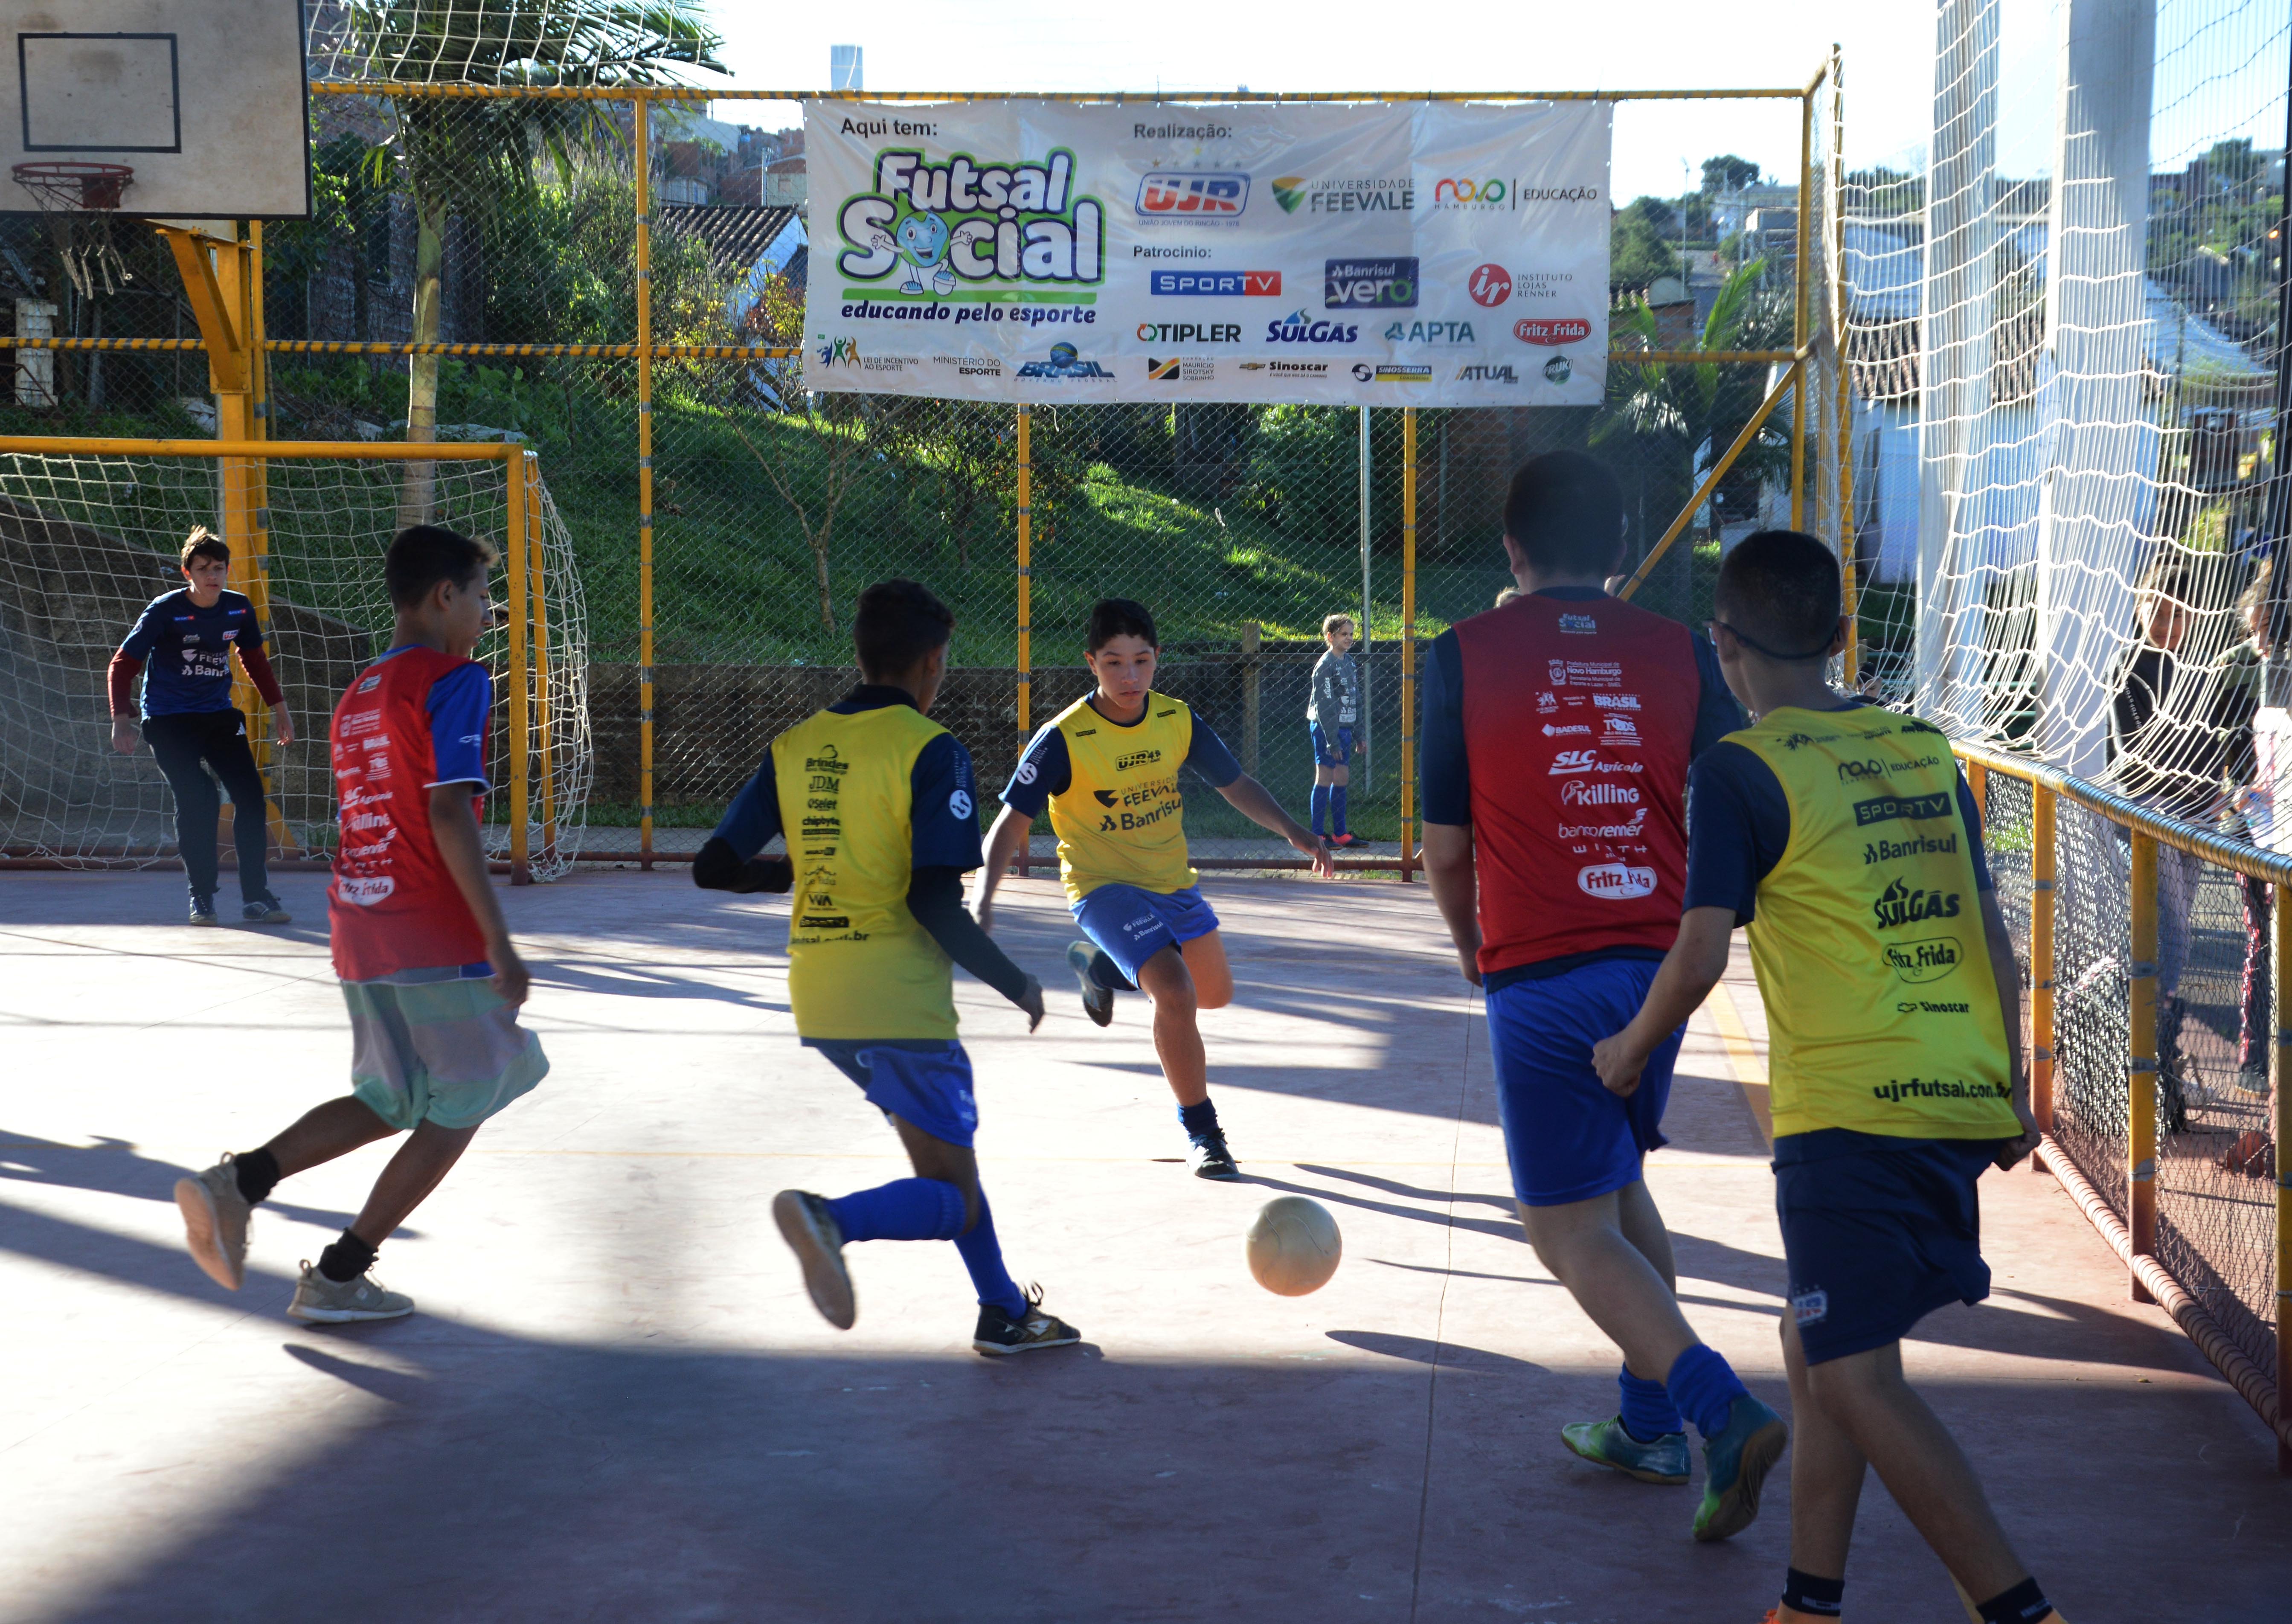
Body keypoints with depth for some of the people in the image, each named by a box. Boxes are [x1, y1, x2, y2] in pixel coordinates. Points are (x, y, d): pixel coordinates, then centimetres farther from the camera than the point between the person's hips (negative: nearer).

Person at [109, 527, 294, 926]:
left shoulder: (239, 609, -1)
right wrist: (122, 720, -19)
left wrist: (278, 708, 19)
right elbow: (123, 665, -10)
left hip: (219, 715, 5)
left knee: (251, 795, -6)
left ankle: (256, 897, 4)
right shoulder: (165, 611, -14)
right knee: (197, 800, -18)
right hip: (169, 720, -4)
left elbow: (254, 659, 17)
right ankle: (202, 898, -1)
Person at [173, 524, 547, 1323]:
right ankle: (339, 1278, 9)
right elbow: (448, 815, -19)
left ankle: (237, 1182, 1)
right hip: (438, 936, -8)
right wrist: (499, 941, -20)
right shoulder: (454, 681, -10)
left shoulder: (358, 696, 16)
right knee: (458, 1108, 8)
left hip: (359, 927, 8)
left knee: (392, 1100, 20)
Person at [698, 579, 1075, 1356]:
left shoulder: (794, 746, 8)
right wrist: (1016, 985, -5)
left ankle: (1006, 1313, 33)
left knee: (948, 1151, 25)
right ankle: (832, 1219, -28)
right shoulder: (931, 750, -10)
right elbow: (935, 902, -18)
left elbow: (713, 868, 7)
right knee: (953, 1199, 0)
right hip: (900, 1002, -7)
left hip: (819, 1003, 7)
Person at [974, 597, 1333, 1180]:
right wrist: (984, 899, -35)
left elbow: (1236, 784, 3)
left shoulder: (1178, 721, -7)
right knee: (1175, 993, -25)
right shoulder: (1064, 739, -21)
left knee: (1215, 994, 21)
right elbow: (1011, 824, -20)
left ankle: (1100, 966, 43)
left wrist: (1295, 834, -11)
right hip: (1104, 887, -6)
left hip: (1173, 882, 6)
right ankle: (1200, 1131, -6)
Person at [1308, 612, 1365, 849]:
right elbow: (1324, 706, -16)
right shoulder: (1325, 666, -13)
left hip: (1344, 729, 8)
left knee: (1342, 779, 10)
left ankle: (1340, 834, 16)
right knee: (1325, 778, -5)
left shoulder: (1349, 662, 13)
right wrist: (1332, 741, -19)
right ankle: (1316, 836, -2)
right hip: (1325, 729, -8)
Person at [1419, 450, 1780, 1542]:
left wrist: (1469, 942, 20)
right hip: (1662, 963, 5)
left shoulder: (1464, 657, -3)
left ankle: (1724, 1413, -15)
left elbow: (1446, 846, 1)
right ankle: (1648, 1426, 29)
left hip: (1541, 977, -4)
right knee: (1621, 1187, 24)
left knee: (1572, 1230, 3)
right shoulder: (1680, 654, 4)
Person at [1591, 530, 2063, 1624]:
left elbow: (1699, 957, -11)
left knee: (1856, 1378, -6)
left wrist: (1630, 1050, 8)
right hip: (1964, 1102, 8)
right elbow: (1992, 936, 16)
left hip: (1852, 1109, -8)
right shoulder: (1924, 750, 13)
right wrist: (2013, 1092, 24)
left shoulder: (1741, 771, -6)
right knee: (1818, 1347, 19)